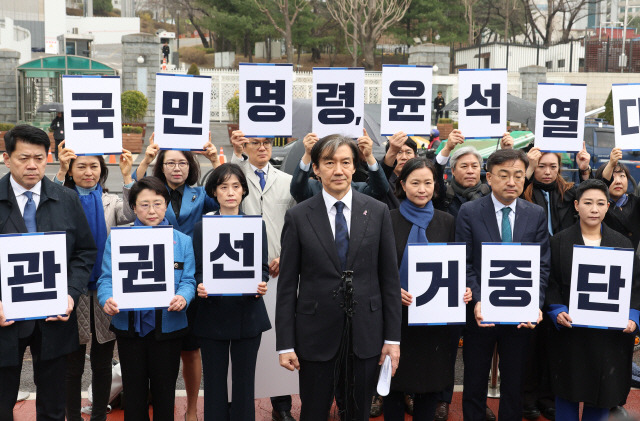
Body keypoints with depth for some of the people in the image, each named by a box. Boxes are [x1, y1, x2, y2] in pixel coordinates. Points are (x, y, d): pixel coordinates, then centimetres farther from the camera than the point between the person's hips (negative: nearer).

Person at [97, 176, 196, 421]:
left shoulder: (182, 241, 3)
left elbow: (188, 280, -2)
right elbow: (107, 279, -3)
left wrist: (182, 298, -24)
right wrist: (107, 299, -24)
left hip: (167, 326, 0)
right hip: (129, 326, 0)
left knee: (164, 392, 10)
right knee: (134, 393, 11)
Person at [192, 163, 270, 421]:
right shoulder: (201, 228, 3)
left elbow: (263, 268, 6)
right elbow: (197, 272, 3)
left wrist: (261, 284, -15)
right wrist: (200, 287, -18)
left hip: (248, 313, 1)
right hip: (213, 314, 0)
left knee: (244, 380, 6)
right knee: (214, 381, 6)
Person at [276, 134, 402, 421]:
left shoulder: (378, 212, 2)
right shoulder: (298, 217, -2)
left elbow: (389, 277, 3)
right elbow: (287, 284, -1)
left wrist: (393, 337, 1)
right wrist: (285, 344, -3)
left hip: (365, 333, 1)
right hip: (316, 333, -1)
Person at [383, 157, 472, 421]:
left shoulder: (446, 222, 5)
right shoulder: (388, 220, -1)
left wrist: (463, 290, -10)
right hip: (397, 317, -2)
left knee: (431, 384, 10)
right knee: (396, 383, 6)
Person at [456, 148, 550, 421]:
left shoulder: (537, 215, 2)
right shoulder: (469, 212, -5)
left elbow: (542, 265, -1)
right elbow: (465, 264, -8)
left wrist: (535, 304, -15)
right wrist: (477, 301, -21)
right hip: (481, 312, -1)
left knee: (514, 385, 15)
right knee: (475, 385, 12)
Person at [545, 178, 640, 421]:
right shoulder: (559, 242, 2)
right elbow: (551, 283, -1)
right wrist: (557, 311, -16)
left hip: (611, 334, 2)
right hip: (570, 331, -1)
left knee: (603, 392, 8)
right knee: (568, 392, 6)